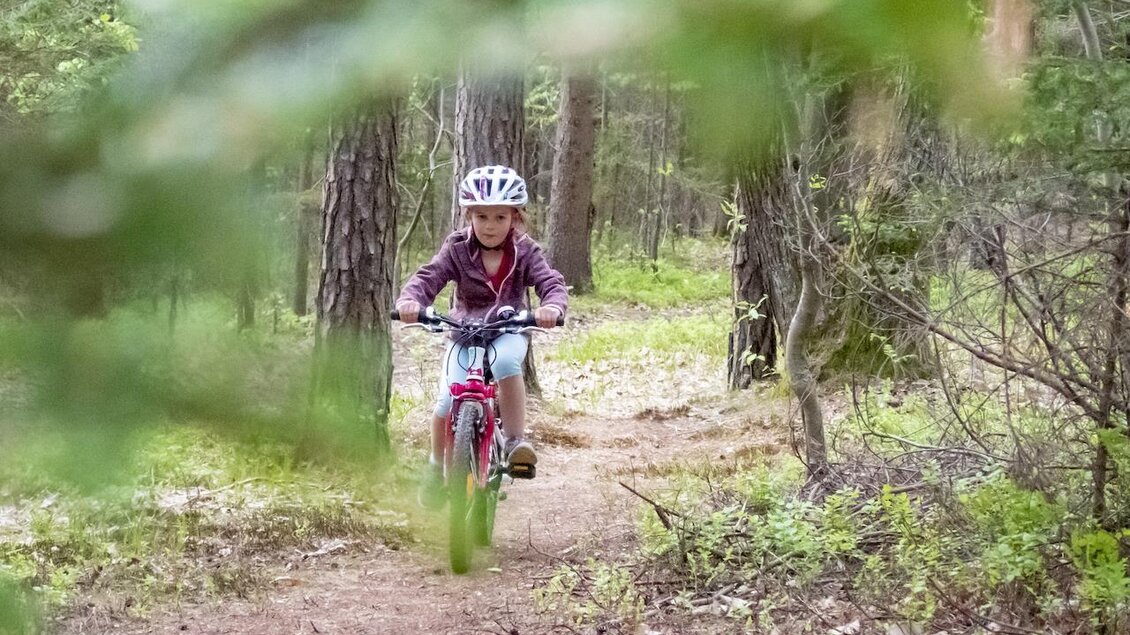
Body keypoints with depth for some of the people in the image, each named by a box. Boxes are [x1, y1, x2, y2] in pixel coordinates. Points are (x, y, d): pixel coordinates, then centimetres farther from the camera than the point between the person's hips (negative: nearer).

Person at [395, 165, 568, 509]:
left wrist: (552, 306, -43)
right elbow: (428, 277, -18)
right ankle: (437, 466, 10)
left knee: (506, 362, -38)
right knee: (448, 401, -17)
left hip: (508, 330, -1)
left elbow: (551, 282, -18)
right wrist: (410, 300, -41)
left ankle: (515, 441, -26)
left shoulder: (525, 253, -6)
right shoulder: (457, 249, -6)